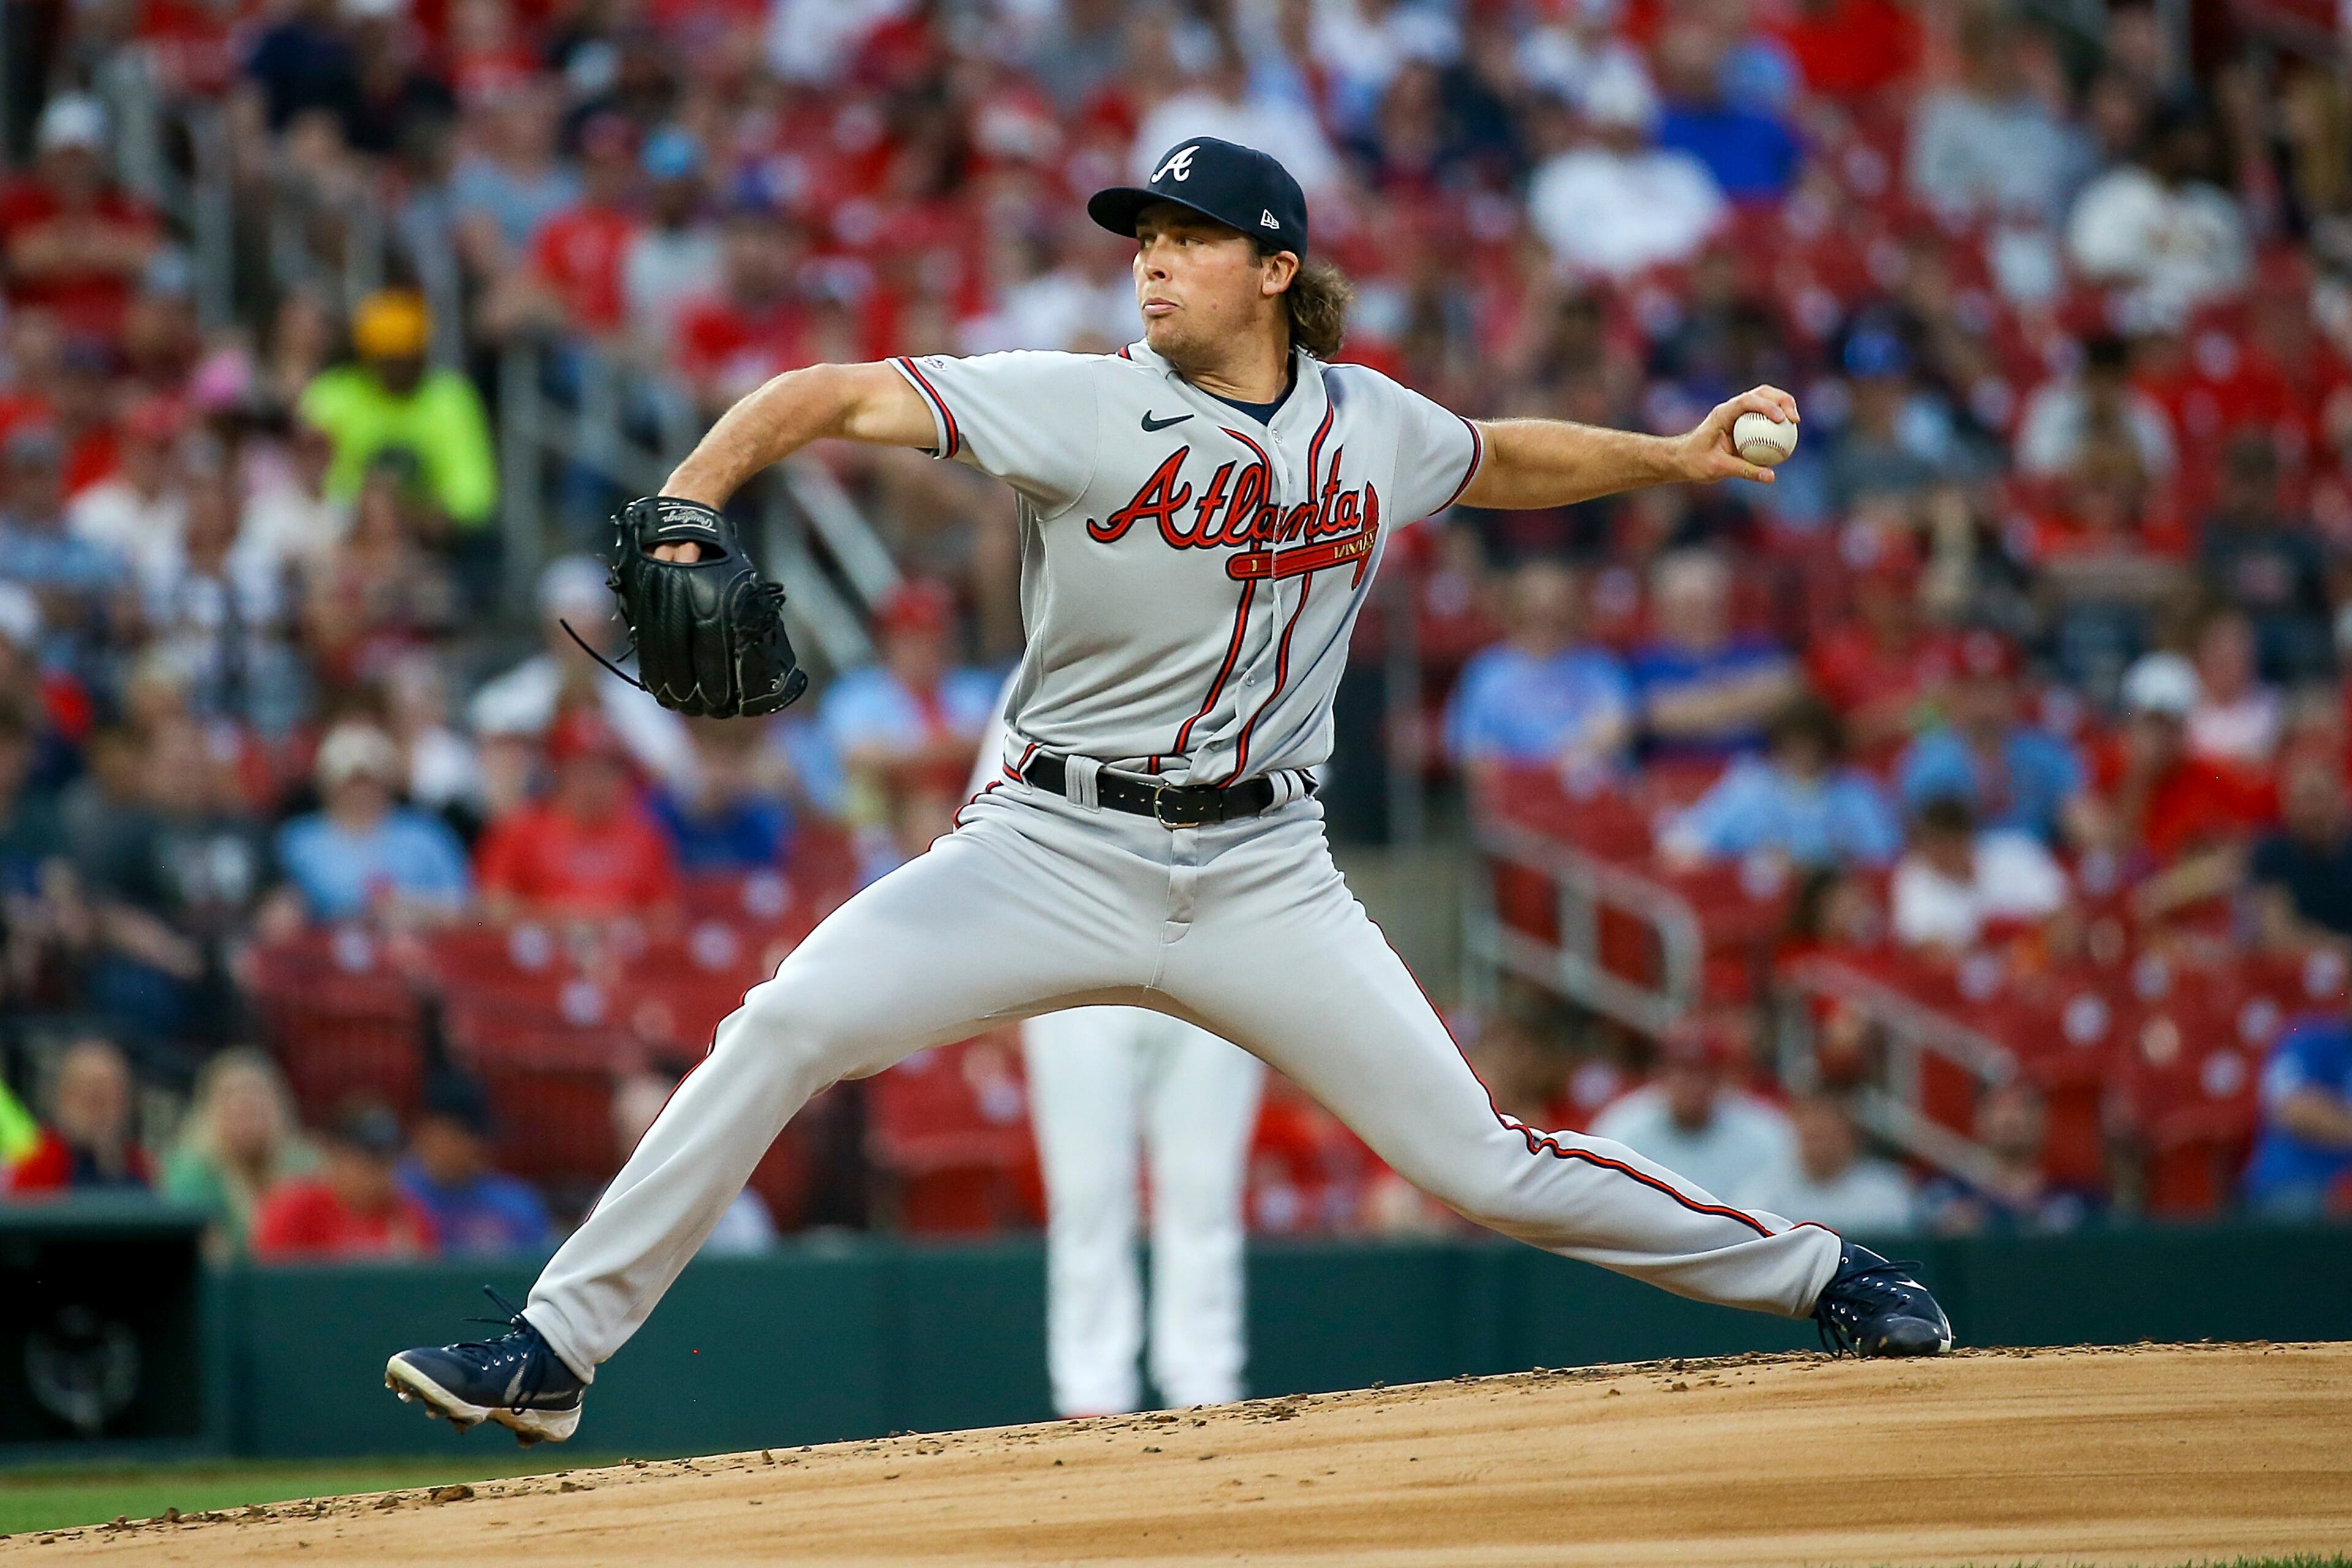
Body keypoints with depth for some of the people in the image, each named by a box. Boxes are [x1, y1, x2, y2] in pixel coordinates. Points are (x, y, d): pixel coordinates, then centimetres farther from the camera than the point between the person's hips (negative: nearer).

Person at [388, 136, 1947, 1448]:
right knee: (785, 1028, -21)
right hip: (1054, 850, -1)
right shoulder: (1087, 408, -9)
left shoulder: (1372, 426, 2)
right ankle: (553, 1354, -16)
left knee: (1475, 1160, -2)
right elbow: (833, 394, -17)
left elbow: (1500, 461, 26)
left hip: (1264, 880, 1)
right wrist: (685, 510, -31)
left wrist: (1673, 456, 17)